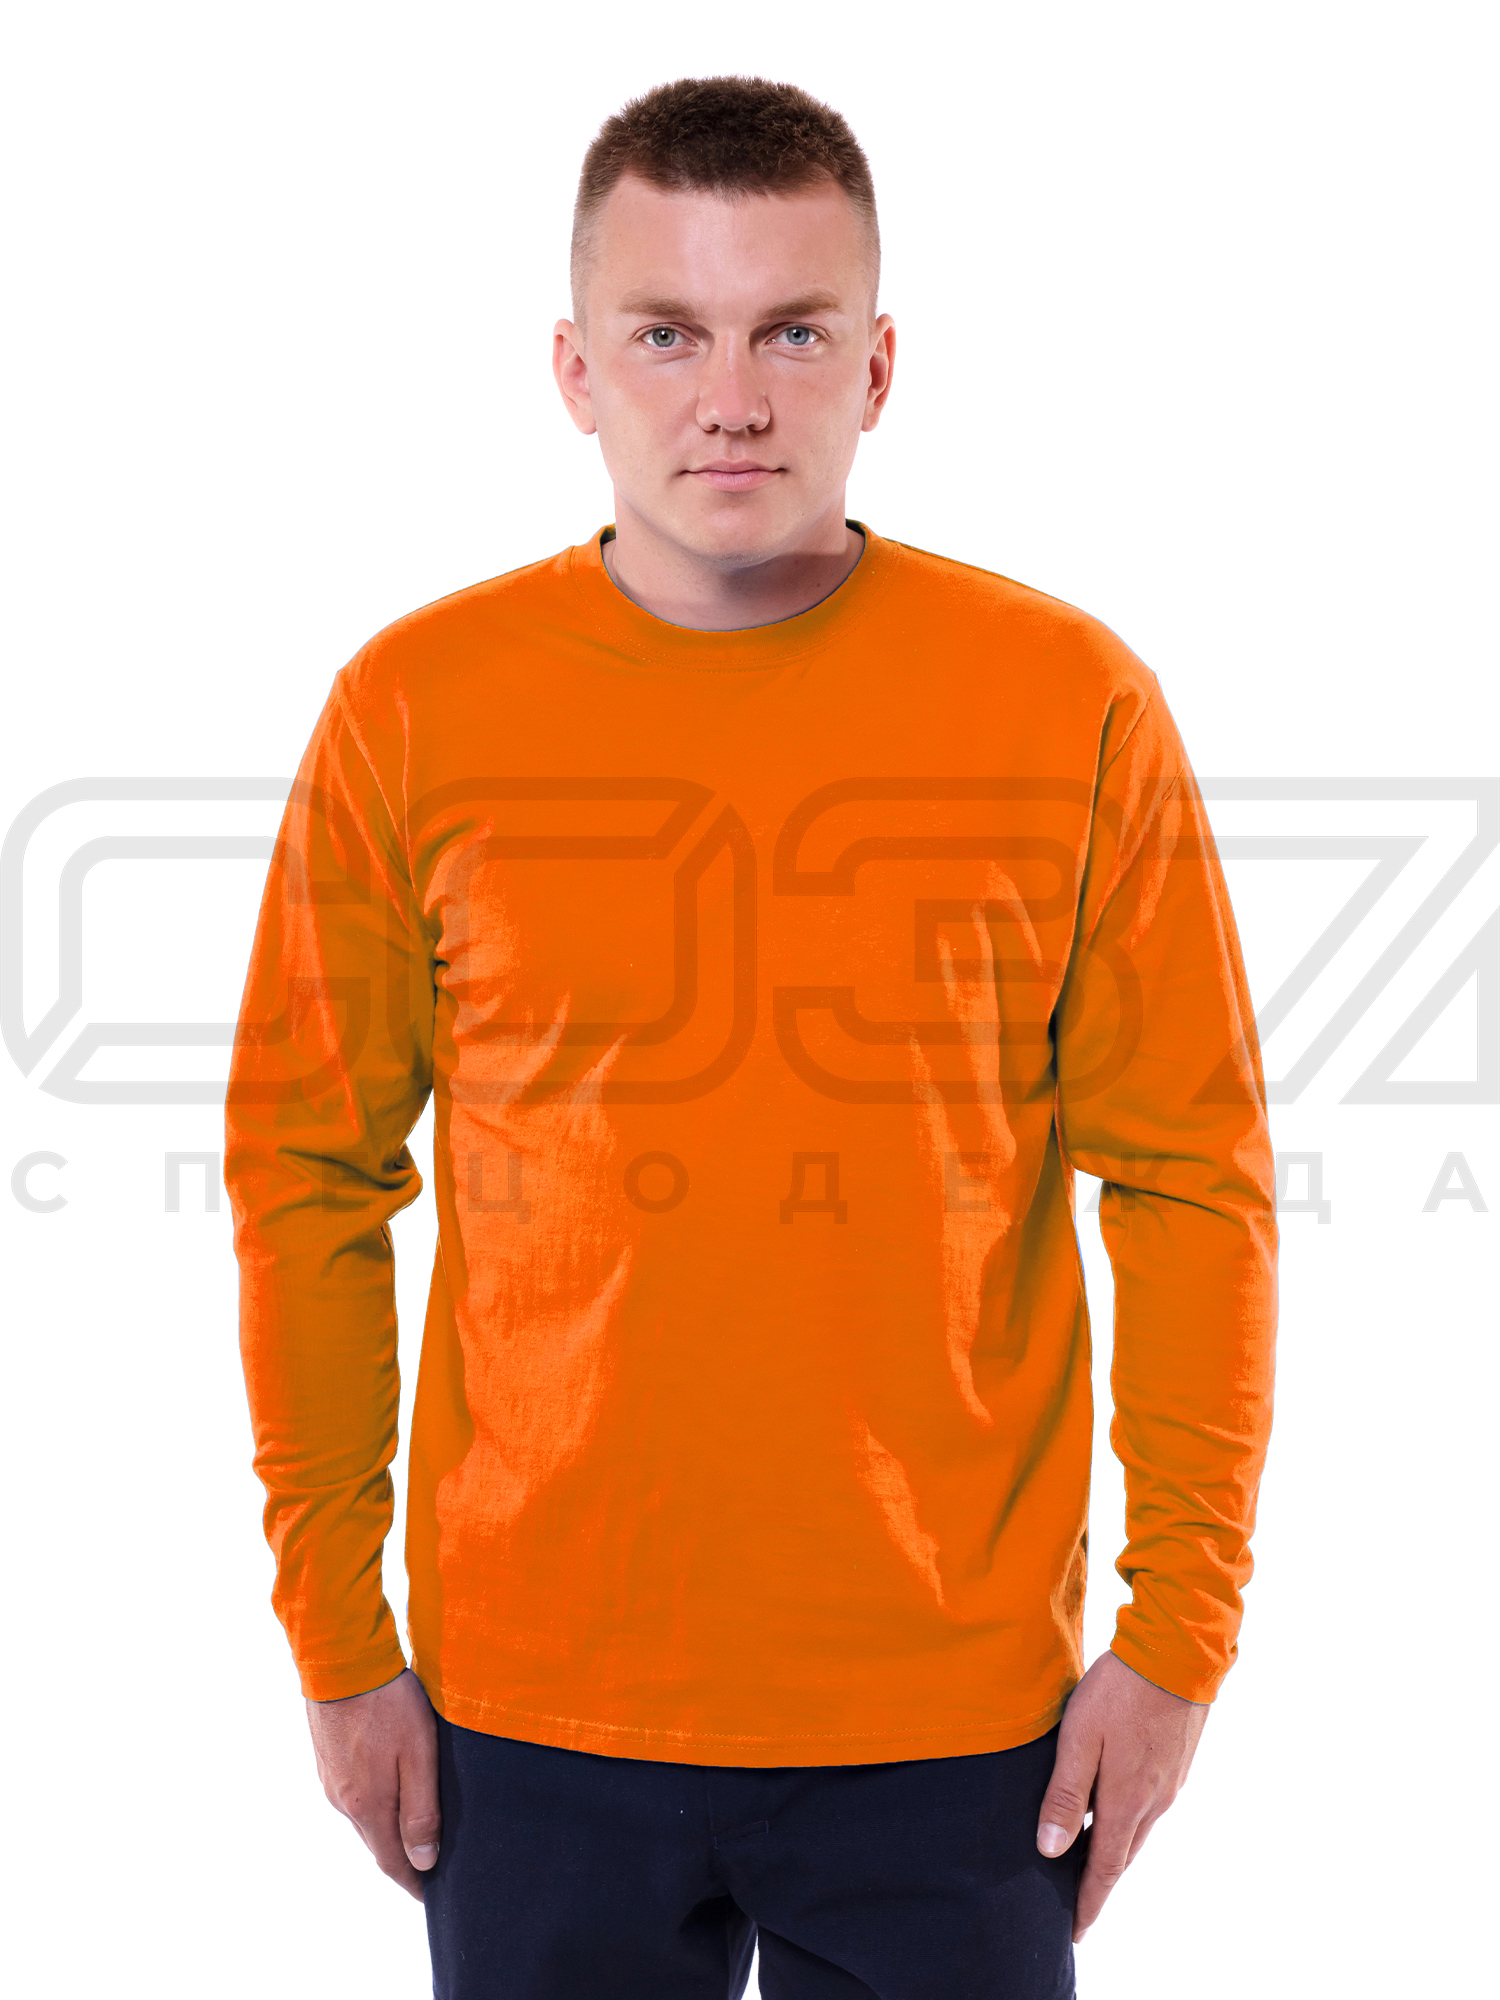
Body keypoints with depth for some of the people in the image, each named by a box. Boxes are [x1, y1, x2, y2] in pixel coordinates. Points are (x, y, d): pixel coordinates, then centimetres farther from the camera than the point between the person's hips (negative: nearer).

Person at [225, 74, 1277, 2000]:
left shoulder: (1071, 702, -5)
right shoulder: (414, 707, -2)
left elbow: (1192, 1185, -1)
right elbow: (308, 1180, 3)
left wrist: (1180, 1632, -3)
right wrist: (335, 1639, 2)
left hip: (960, 1720, 0)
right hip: (532, 1714, 1)